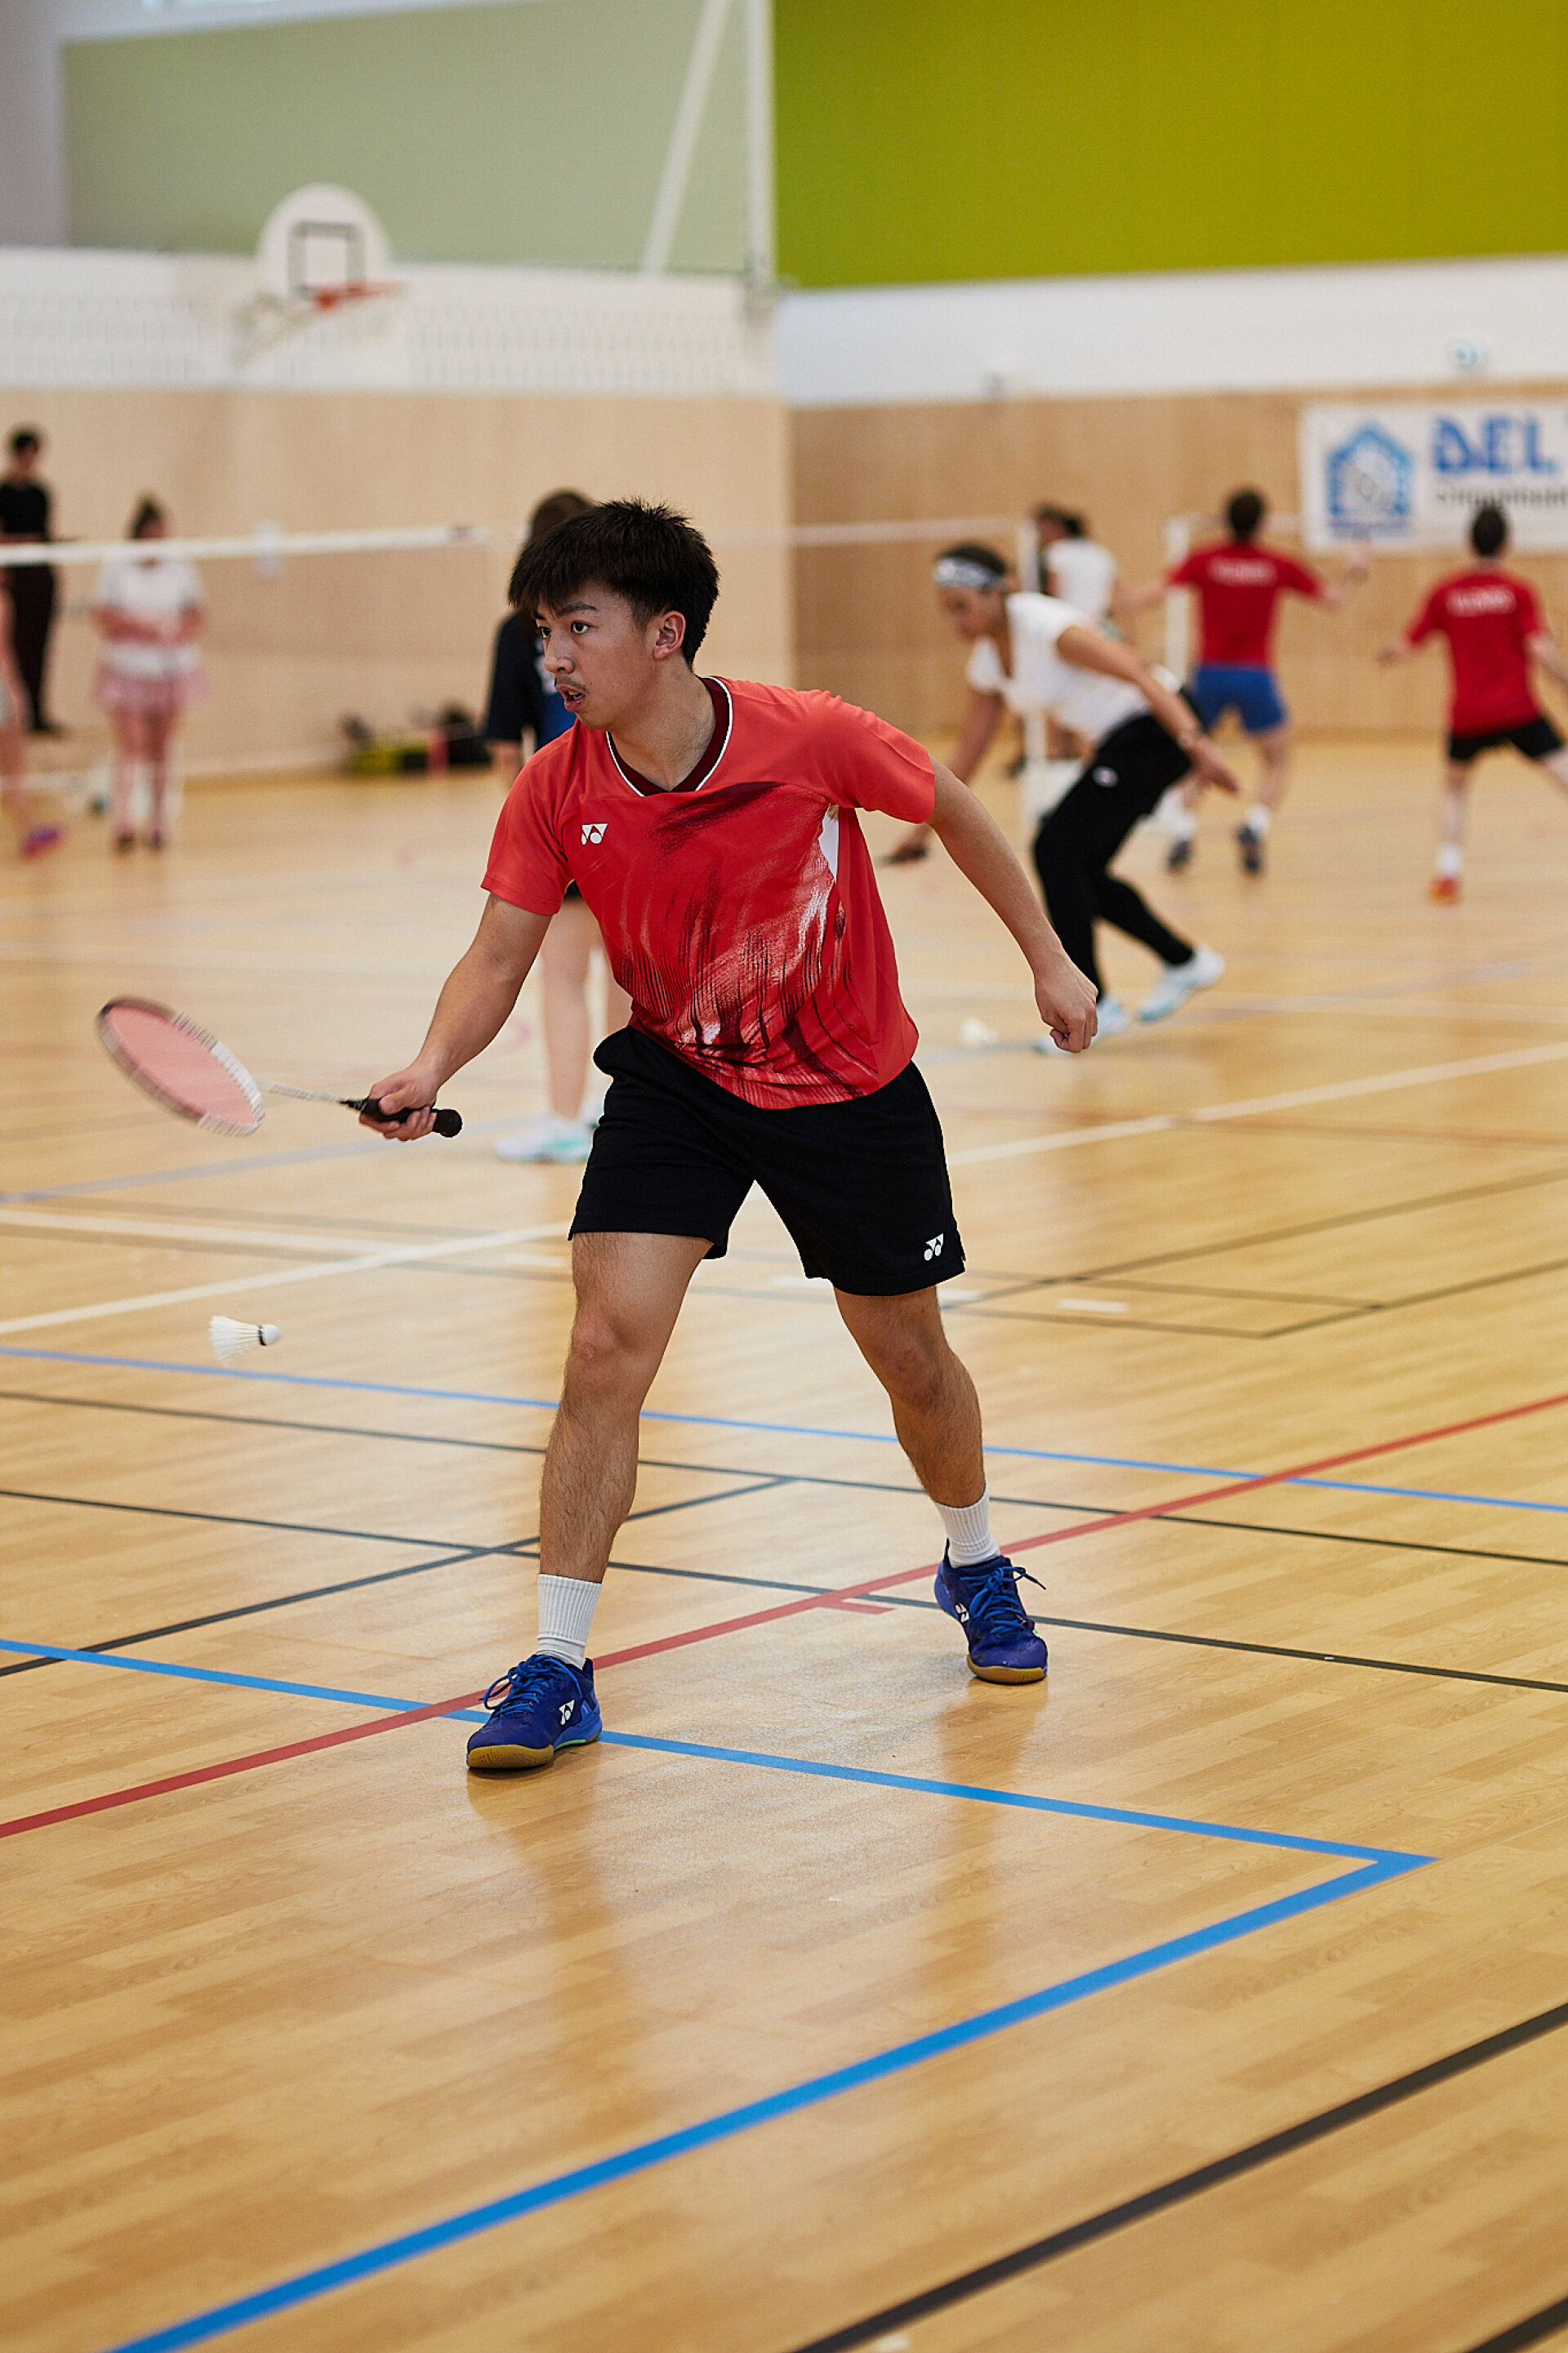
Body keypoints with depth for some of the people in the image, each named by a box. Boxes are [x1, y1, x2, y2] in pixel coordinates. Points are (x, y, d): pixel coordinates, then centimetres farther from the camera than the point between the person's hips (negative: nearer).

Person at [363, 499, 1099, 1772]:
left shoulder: (810, 736, -23)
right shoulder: (556, 792, -16)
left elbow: (954, 809, -6)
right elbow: (498, 958, -12)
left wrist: (1049, 957, 2)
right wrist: (434, 1067, -32)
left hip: (853, 1086, -1)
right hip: (676, 1080, 1)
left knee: (910, 1357, 12)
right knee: (608, 1344, -15)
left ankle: (977, 1570, 44)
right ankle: (558, 1672, -7)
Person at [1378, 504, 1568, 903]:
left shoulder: (1445, 592, 7)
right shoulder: (1517, 591, -2)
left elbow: (1408, 647, 13)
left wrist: (1386, 654, 34)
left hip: (1467, 715, 3)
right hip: (1517, 710, -3)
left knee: (1454, 787, 26)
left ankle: (1447, 873, 13)